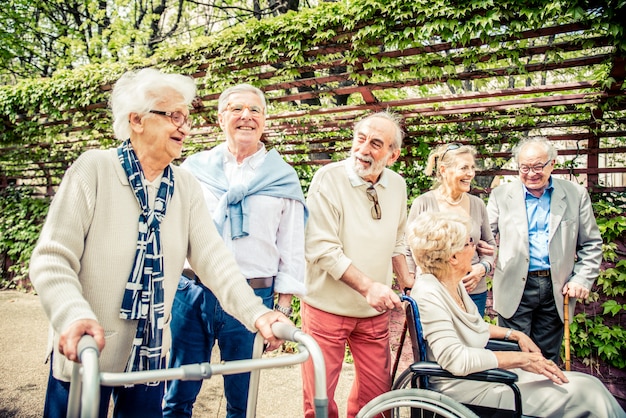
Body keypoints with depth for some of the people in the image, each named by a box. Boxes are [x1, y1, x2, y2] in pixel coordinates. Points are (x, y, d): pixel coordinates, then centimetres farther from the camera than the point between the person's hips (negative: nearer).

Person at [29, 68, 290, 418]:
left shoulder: (187, 187, 2)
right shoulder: (94, 168, -10)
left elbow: (212, 255, -7)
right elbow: (52, 258, -14)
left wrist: (255, 312, -21)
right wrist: (74, 316, -32)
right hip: (83, 353, -3)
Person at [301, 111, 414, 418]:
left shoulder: (397, 186, 3)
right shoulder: (328, 179, -14)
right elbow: (321, 247, -20)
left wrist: (408, 285, 12)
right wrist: (368, 286, -25)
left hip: (375, 311, 5)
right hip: (327, 307, -4)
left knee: (377, 389, 14)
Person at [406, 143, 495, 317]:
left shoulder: (477, 204, 4)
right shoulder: (423, 203, -7)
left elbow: (490, 245, 15)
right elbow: (409, 251, -2)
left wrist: (483, 267, -5)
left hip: (474, 292, 4)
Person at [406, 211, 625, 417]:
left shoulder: (454, 284, 6)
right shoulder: (428, 294, -23)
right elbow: (455, 360, -29)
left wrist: (514, 334, 10)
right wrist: (520, 359, -22)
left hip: (483, 373, 9)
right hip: (463, 388, -9)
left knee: (589, 385, 2)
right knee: (586, 392, -8)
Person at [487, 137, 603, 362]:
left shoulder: (576, 195, 5)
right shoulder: (501, 195, 3)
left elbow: (592, 244, 9)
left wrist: (582, 280, -1)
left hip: (556, 289, 1)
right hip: (515, 288, -1)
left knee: (548, 358, 12)